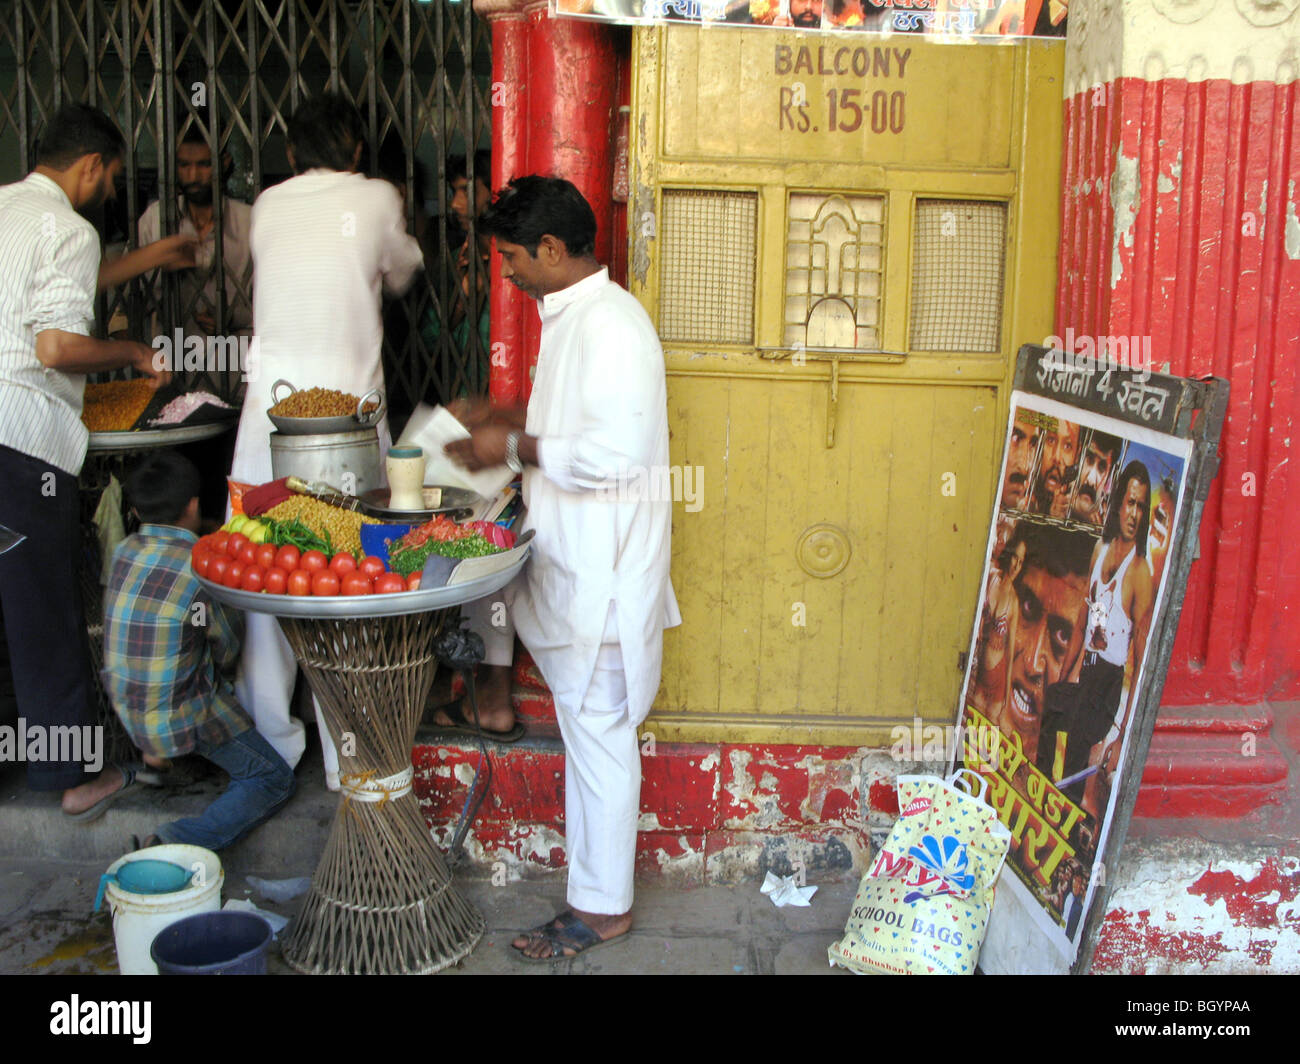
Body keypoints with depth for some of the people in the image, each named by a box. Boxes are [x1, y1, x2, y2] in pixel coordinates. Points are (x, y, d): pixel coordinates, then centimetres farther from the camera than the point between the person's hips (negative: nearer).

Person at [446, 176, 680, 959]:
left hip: (602, 574, -10)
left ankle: (602, 907, 16)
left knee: (598, 732, 1)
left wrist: (516, 447, -18)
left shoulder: (611, 323, -19)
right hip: (573, 562, 10)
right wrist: (508, 420, 12)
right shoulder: (573, 315, 13)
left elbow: (617, 452, -27)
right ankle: (598, 884, 33)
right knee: (590, 726, 18)